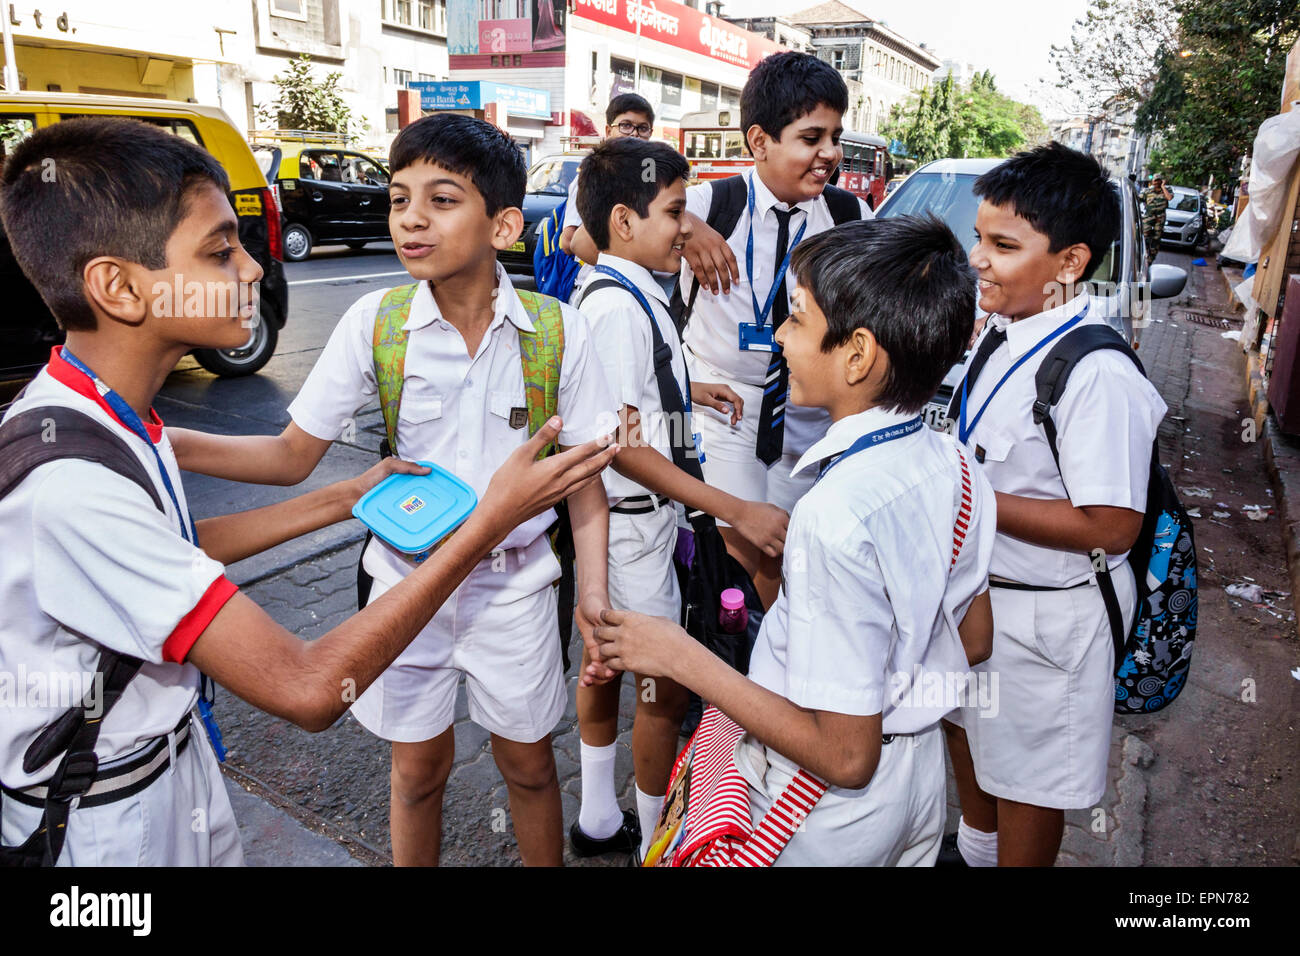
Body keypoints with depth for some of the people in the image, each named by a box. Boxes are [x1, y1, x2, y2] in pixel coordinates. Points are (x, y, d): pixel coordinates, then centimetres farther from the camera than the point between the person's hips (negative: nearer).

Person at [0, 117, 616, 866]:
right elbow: (307, 689, -33)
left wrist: (346, 497, 5)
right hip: (105, 821, -7)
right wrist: (492, 519, -31)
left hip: (178, 756, 8)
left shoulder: (106, 414, -5)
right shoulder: (68, 485, -33)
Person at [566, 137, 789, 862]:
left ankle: (599, 820, 38)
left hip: (623, 516, 10)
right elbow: (624, 444, -26)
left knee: (608, 661, 20)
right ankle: (656, 843, 25)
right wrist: (737, 512, -28)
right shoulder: (619, 305, -22)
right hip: (632, 522, -10)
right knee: (668, 685, 5)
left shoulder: (628, 292, 8)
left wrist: (688, 388, 24)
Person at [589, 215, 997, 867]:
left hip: (832, 820, -7)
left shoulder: (836, 515, -34)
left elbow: (845, 755, -29)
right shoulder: (956, 466, -9)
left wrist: (683, 658, -24)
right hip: (923, 781, 7)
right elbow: (973, 643, 5)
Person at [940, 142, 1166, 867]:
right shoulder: (1005, 331, -2)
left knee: (1026, 774, 14)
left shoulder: (1098, 376, -29)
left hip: (1046, 616, -9)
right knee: (967, 727, 29)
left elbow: (1112, 529, -28)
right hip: (974, 586, 9)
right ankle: (974, 848, 56)